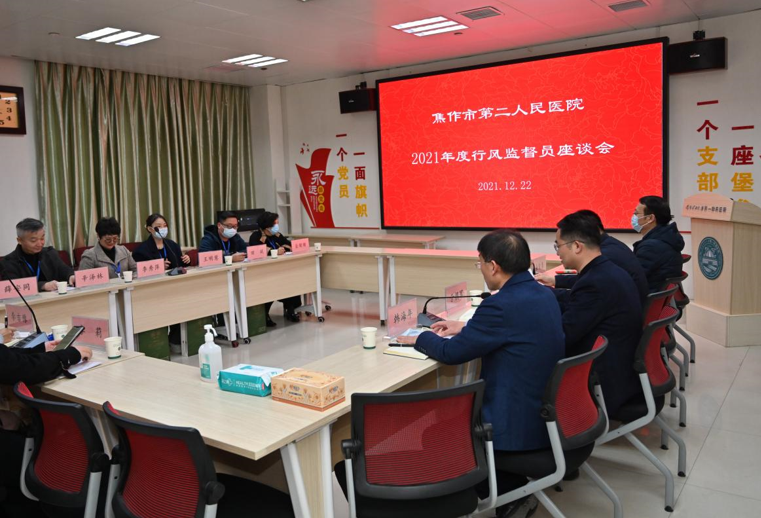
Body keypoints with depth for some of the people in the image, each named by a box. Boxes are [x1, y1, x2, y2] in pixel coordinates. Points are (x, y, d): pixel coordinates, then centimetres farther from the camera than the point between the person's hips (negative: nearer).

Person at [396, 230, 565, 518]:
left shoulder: (502, 304, -24)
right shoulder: (543, 294, 2)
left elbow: (451, 353, -14)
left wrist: (421, 338, 4)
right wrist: (466, 328, 19)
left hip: (519, 425, -8)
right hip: (546, 412, 9)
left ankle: (511, 492, 19)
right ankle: (513, 491, 25)